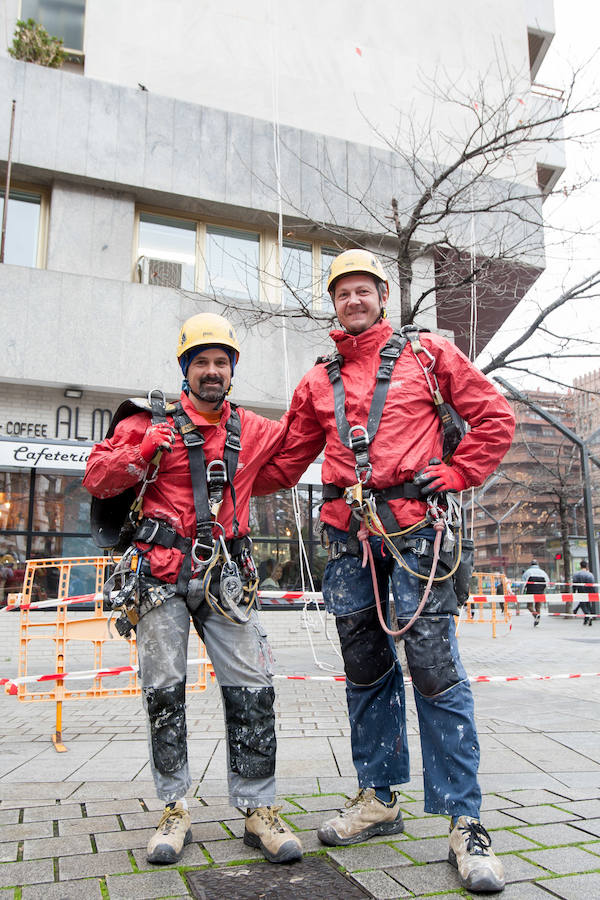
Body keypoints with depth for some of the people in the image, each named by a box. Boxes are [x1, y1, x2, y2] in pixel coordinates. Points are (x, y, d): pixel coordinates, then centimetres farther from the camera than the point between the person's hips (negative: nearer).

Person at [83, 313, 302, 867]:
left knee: (252, 687, -4)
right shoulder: (150, 421, 4)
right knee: (164, 689, 2)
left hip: (225, 574, 2)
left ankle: (258, 808, 8)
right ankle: (175, 811, 17)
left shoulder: (252, 431, 13)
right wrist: (142, 453, -15)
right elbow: (97, 480, 1)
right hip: (161, 571, -2)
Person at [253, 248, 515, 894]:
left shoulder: (426, 353, 9)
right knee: (366, 667, 10)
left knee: (433, 665, -7)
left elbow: (494, 416, 8)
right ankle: (379, 798, 25)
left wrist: (452, 474, -3)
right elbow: (283, 462, 19)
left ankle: (464, 822, 4)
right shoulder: (319, 381, 18)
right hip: (348, 531, 4)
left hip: (413, 522, -4)